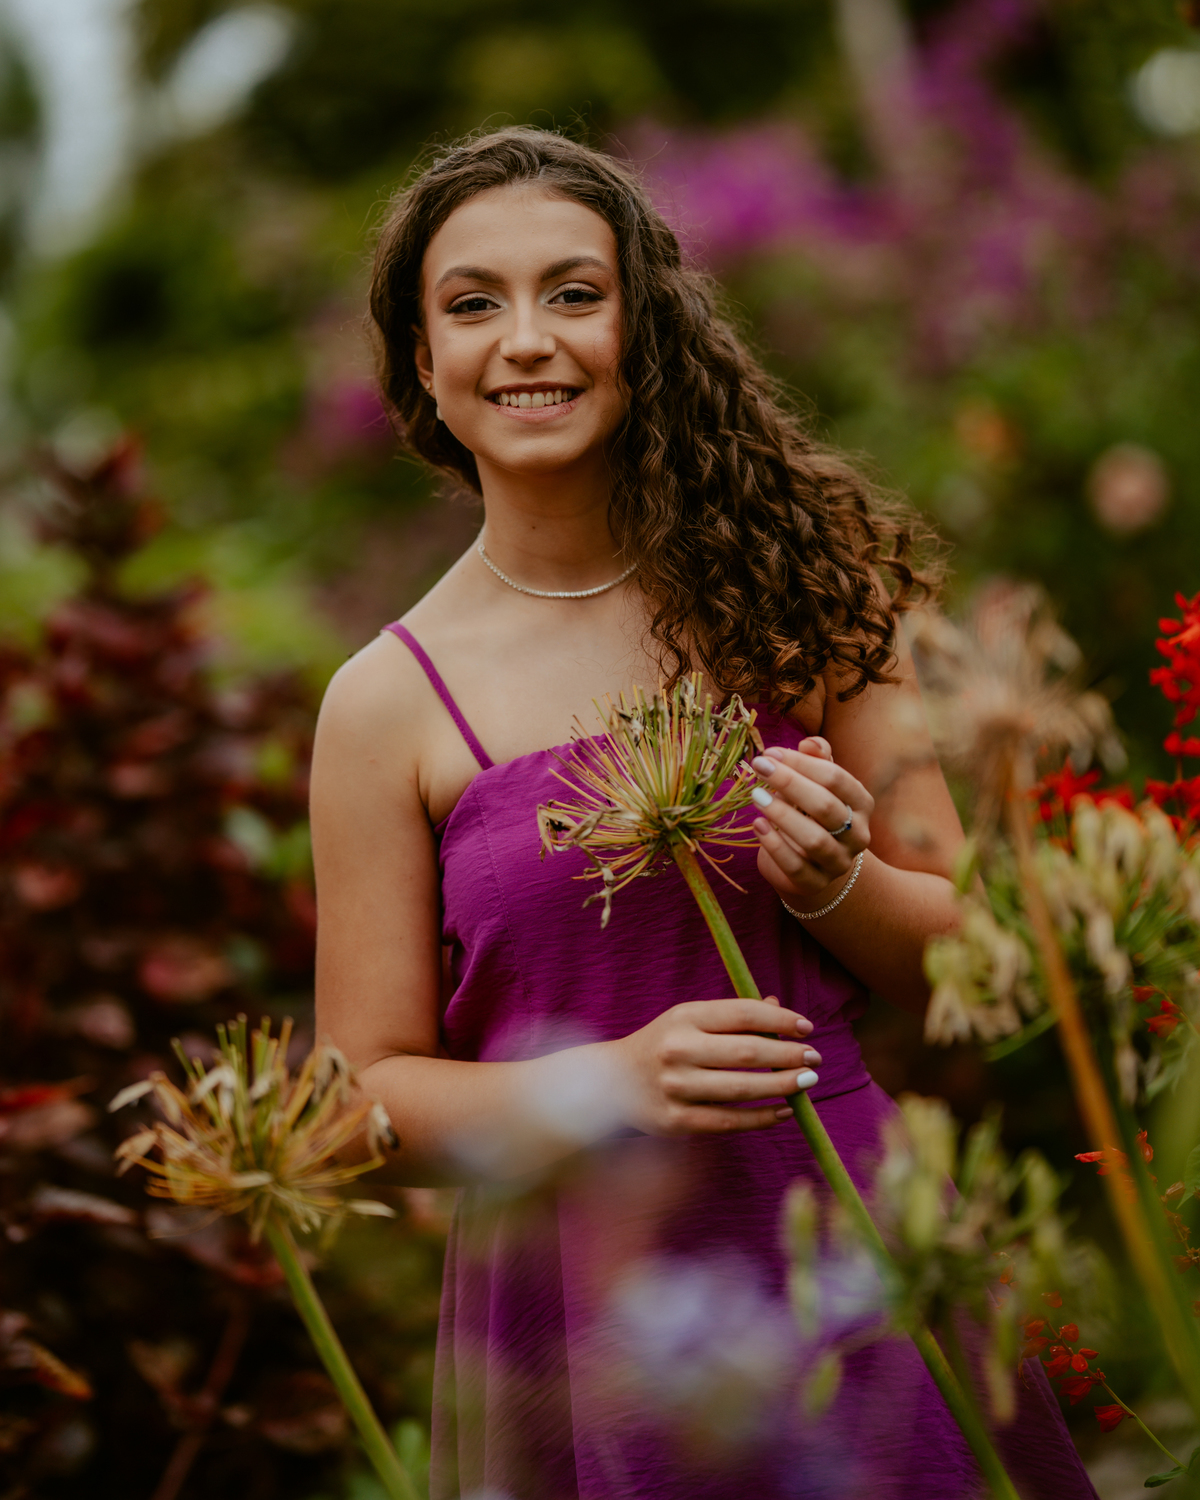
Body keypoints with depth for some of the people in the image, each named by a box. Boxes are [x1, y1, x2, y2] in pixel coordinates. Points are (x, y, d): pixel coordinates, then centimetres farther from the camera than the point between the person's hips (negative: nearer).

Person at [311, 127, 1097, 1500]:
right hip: (585, 1308, -1)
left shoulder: (794, 587, 0)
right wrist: (615, 1080, -17)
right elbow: (368, 1093, -1)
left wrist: (832, 882, -16)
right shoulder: (391, 702, -4)